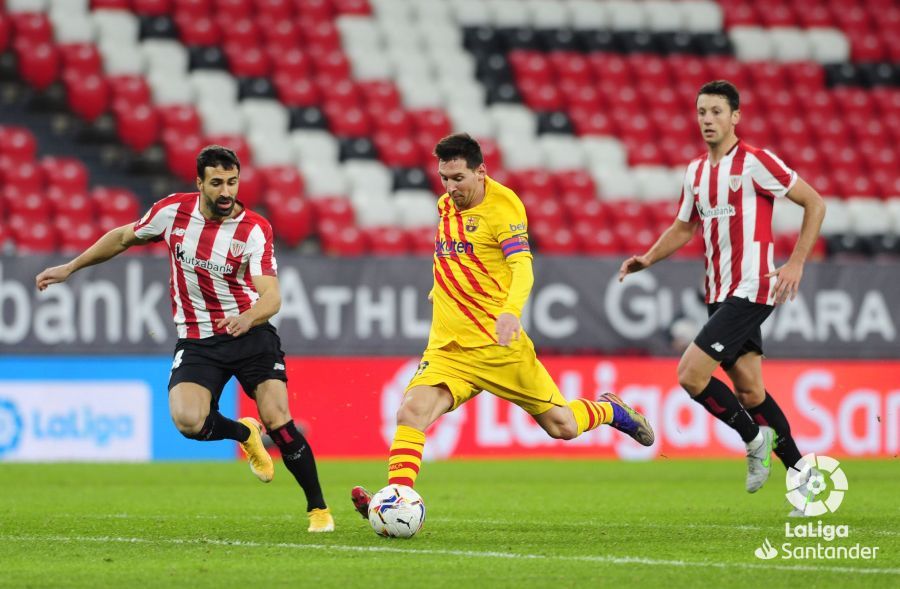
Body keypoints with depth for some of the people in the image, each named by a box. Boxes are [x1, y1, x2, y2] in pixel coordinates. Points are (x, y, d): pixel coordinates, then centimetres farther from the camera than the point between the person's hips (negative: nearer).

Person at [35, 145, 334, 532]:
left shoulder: (255, 229, -13)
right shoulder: (173, 211, -4)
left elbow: (271, 296, -24)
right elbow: (123, 238, 15)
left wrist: (248, 318, -46)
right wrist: (70, 268, 17)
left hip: (250, 332, -2)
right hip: (197, 340, 2)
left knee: (277, 418, -18)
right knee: (187, 420, -24)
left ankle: (318, 509, 0)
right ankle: (243, 434, 12)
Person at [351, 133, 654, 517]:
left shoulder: (501, 205, -11)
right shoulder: (446, 205, 10)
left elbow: (522, 267, -24)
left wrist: (511, 311, -41)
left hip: (499, 344, -5)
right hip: (448, 350, 5)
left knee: (562, 426, 5)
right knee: (412, 410, -22)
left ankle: (609, 410, 37)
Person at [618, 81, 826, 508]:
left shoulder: (755, 162, -10)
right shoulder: (696, 172, 12)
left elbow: (815, 203, -7)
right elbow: (683, 228, 24)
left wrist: (796, 263, -12)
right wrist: (647, 259, 7)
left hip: (749, 291, -8)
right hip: (720, 294, 8)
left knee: (690, 374, -15)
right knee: (749, 391, 9)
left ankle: (755, 439, 5)